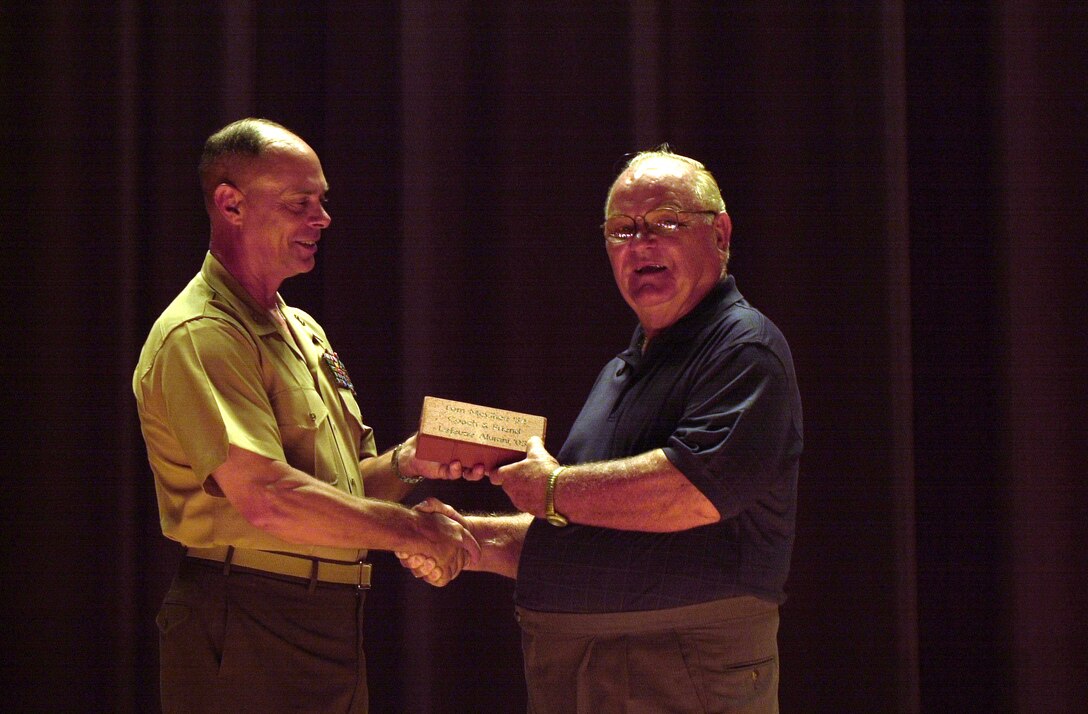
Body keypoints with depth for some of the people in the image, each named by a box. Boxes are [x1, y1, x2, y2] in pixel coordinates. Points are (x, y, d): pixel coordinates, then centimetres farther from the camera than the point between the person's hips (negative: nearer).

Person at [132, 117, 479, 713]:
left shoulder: (302, 330, 17)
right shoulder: (198, 336, -15)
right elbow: (268, 500, -25)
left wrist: (405, 463, 0)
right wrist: (411, 529, -16)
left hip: (334, 626, 9)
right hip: (248, 634, -9)